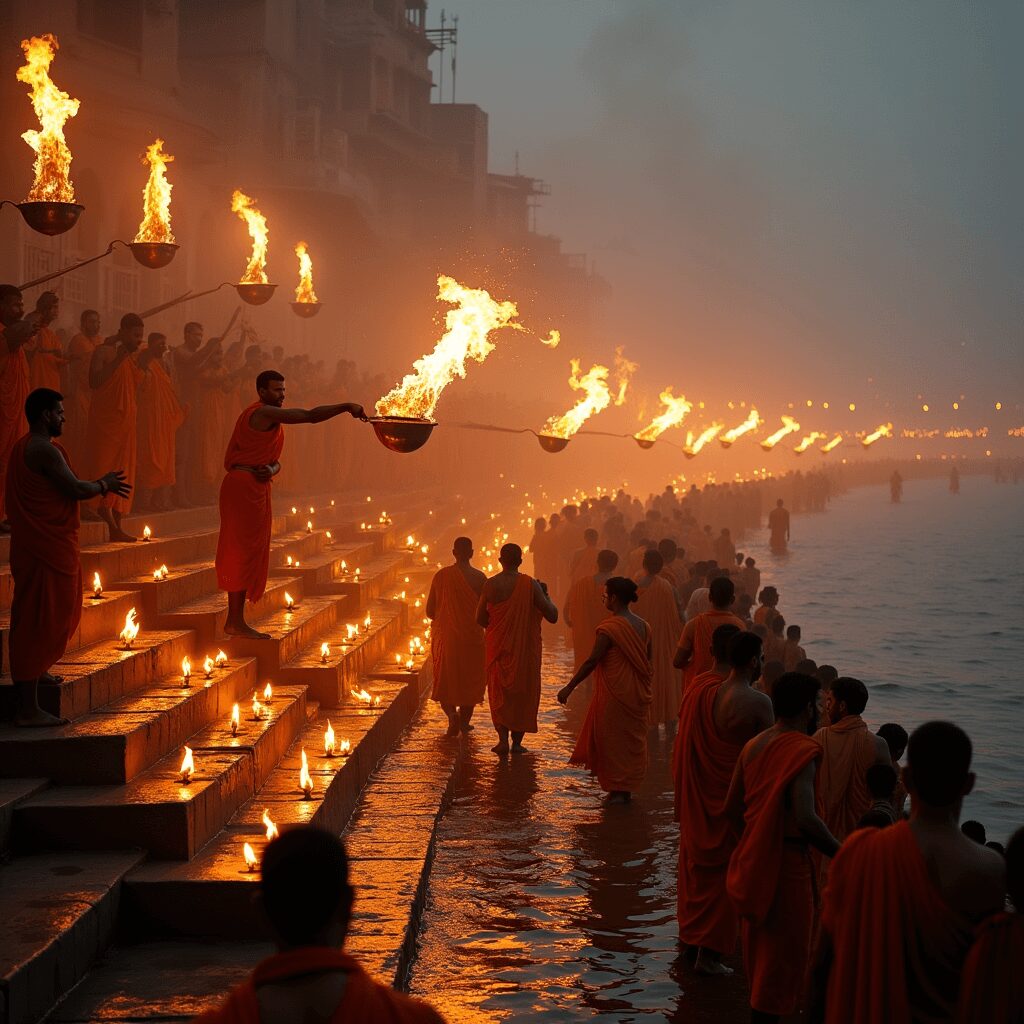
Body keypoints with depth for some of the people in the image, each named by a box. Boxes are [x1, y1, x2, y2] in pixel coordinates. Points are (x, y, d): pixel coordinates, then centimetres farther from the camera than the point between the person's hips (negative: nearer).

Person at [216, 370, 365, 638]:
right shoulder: (264, 413, -13)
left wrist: (271, 470, -4)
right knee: (244, 552, -8)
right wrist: (346, 407, -20)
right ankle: (236, 622, -7)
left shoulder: (270, 419, 21)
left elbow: (274, 460, 19)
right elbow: (311, 416, -22)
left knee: (246, 554, 11)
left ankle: (234, 621, 15)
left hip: (254, 489, 10)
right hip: (244, 487, -10)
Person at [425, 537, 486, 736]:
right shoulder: (478, 577, -8)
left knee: (445, 679, 11)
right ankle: (464, 721, 17)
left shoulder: (440, 576, -3)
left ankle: (452, 712, -12)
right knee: (470, 680, 15)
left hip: (444, 636, 1)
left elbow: (430, 612, 1)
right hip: (471, 636, -1)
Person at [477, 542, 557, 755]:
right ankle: (517, 741, 13)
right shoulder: (530, 584, -11)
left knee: (499, 692, 10)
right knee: (524, 692, 12)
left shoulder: (490, 585, -8)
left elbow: (481, 619, 1)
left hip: (498, 647, 1)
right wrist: (546, 596, 7)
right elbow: (552, 616, -10)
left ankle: (503, 738, -5)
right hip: (526, 649, -1)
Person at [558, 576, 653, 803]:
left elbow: (592, 661, -19)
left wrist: (569, 687, -15)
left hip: (613, 694, -7)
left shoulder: (609, 628, -17)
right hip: (637, 694, 7)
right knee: (632, 740, 13)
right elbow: (647, 660, 12)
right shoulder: (643, 626, 5)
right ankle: (627, 789, 18)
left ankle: (616, 790, 7)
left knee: (611, 740, 4)